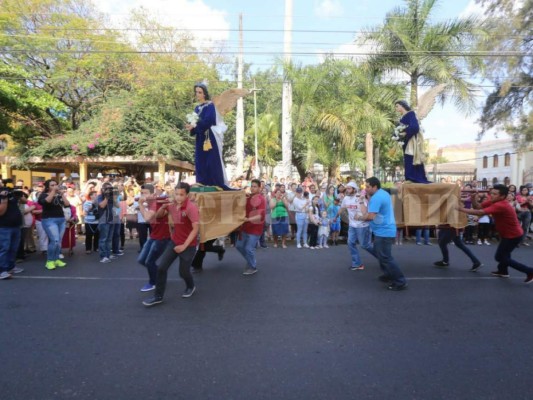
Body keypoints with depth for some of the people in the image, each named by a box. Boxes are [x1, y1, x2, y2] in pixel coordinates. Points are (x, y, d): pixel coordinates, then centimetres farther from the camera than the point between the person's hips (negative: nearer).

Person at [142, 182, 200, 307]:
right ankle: (158, 296, 16)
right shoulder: (172, 205, -2)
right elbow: (158, 216, 13)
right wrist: (163, 207, -10)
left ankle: (191, 287, 38)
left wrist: (184, 245, -21)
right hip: (174, 241, 6)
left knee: (183, 272, 5)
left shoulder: (191, 207, -22)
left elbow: (195, 229, -23)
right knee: (161, 267, 1)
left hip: (188, 244, -6)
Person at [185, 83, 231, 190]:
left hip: (210, 138, -7)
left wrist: (194, 126, -22)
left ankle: (219, 185, -3)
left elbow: (208, 121, -18)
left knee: (213, 161, -9)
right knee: (200, 162, 3)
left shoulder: (210, 106, -5)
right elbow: (195, 122, 14)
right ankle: (204, 185, 7)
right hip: (201, 139, 7)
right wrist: (191, 126, -8)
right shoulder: (197, 108, 17)